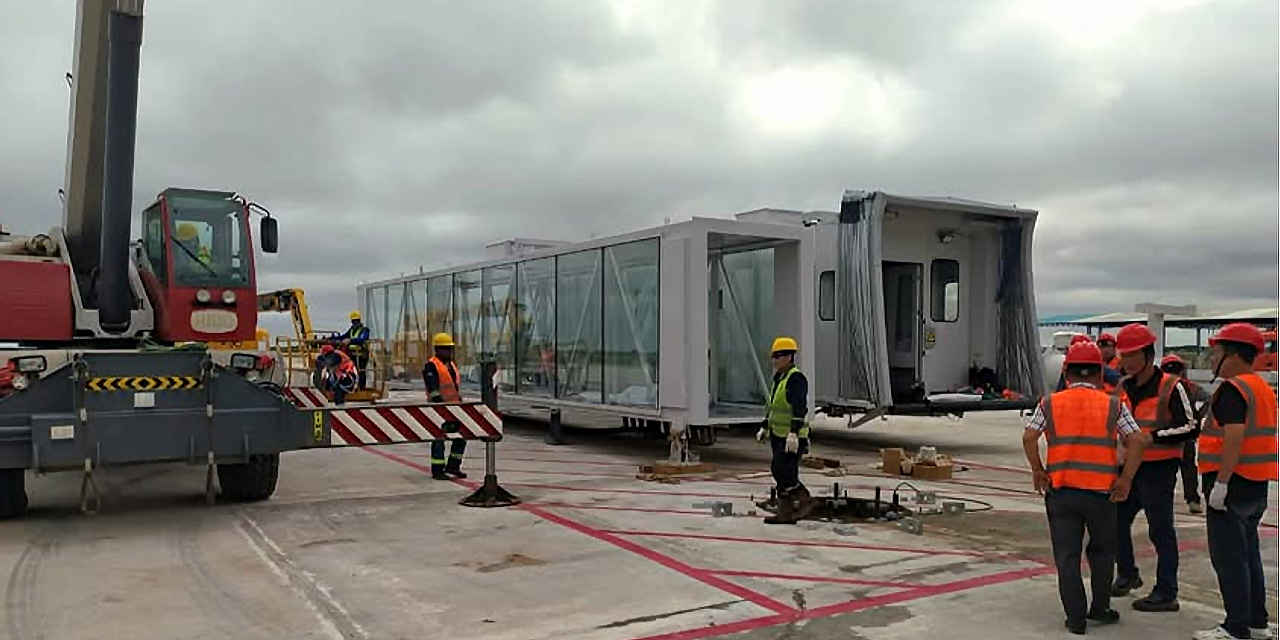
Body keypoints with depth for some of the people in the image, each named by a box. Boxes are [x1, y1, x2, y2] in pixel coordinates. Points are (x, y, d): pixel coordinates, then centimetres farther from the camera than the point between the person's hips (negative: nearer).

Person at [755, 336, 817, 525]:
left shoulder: (796, 378, -15)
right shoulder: (779, 378, 16)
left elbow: (799, 407, -26)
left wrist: (794, 433, -34)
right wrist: (765, 427, 28)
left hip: (792, 437, -10)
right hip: (779, 435, 10)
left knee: (781, 469, -14)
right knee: (782, 473, 10)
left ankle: (806, 500, 2)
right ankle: (785, 513, 15)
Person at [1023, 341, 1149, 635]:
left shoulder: (1050, 404, 4)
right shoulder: (1113, 405, 3)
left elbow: (1029, 438, -5)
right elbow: (1137, 440, -5)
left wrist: (1038, 471, 6)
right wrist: (1125, 479, 0)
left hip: (1061, 490, 0)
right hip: (1101, 490, 0)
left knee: (1067, 555, 6)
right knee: (1102, 551, 20)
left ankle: (1075, 618, 9)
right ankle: (1100, 608, 26)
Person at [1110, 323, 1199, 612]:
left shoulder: (1171, 387, -11)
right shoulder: (1123, 387, 10)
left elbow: (1191, 428, -14)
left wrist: (1153, 436, -20)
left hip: (1159, 469, -7)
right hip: (1129, 466, 7)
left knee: (1161, 530, -1)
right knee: (1116, 520, 13)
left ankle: (1166, 593, 9)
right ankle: (1127, 574, 32)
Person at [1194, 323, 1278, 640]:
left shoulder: (1232, 389, -16)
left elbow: (1235, 436, -25)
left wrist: (1220, 483, -24)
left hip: (1233, 483, -10)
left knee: (1228, 557, -3)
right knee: (1248, 553, 18)